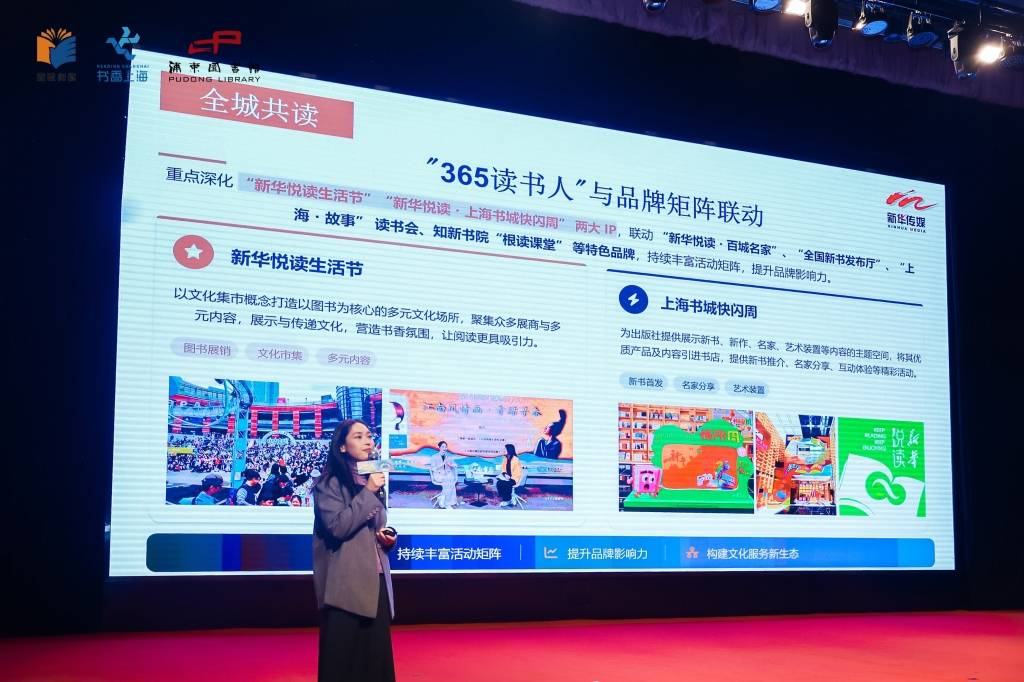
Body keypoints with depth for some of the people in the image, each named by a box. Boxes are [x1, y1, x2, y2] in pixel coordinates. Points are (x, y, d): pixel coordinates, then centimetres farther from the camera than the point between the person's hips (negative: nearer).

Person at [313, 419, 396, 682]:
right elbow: (337, 527, -20)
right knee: (344, 656, -3)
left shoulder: (371, 479, 17)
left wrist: (387, 537, 6)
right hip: (346, 583, -7)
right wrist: (367, 492, -17)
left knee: (376, 653, 7)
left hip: (375, 580, 7)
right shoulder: (330, 482, -7)